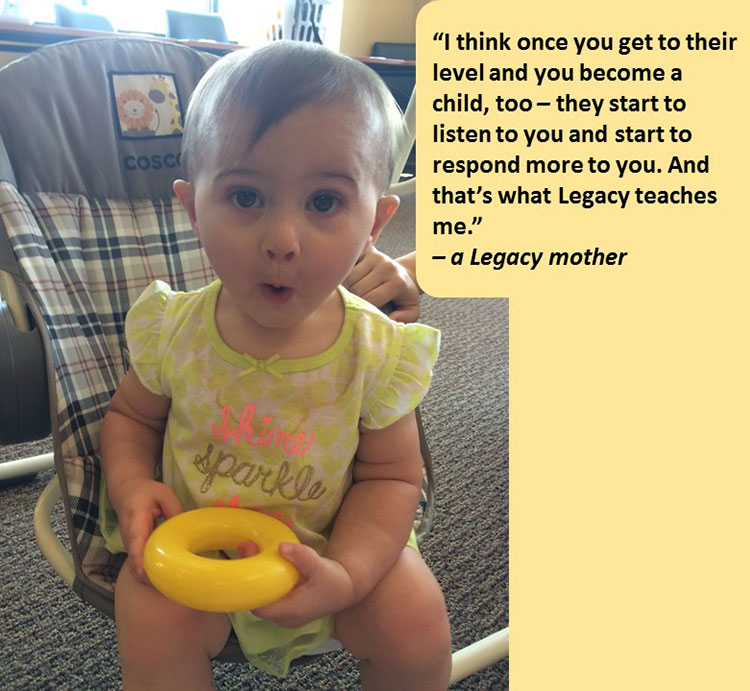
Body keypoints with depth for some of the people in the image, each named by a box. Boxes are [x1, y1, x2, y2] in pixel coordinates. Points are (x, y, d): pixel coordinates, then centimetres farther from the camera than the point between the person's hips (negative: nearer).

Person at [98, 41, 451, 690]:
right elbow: (131, 415, 4)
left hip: (331, 543, 0)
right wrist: (130, 484, -17)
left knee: (417, 623, -14)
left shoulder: (377, 354, -19)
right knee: (152, 621, -22)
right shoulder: (174, 330, -15)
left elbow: (391, 476, -9)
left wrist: (347, 574, -25)